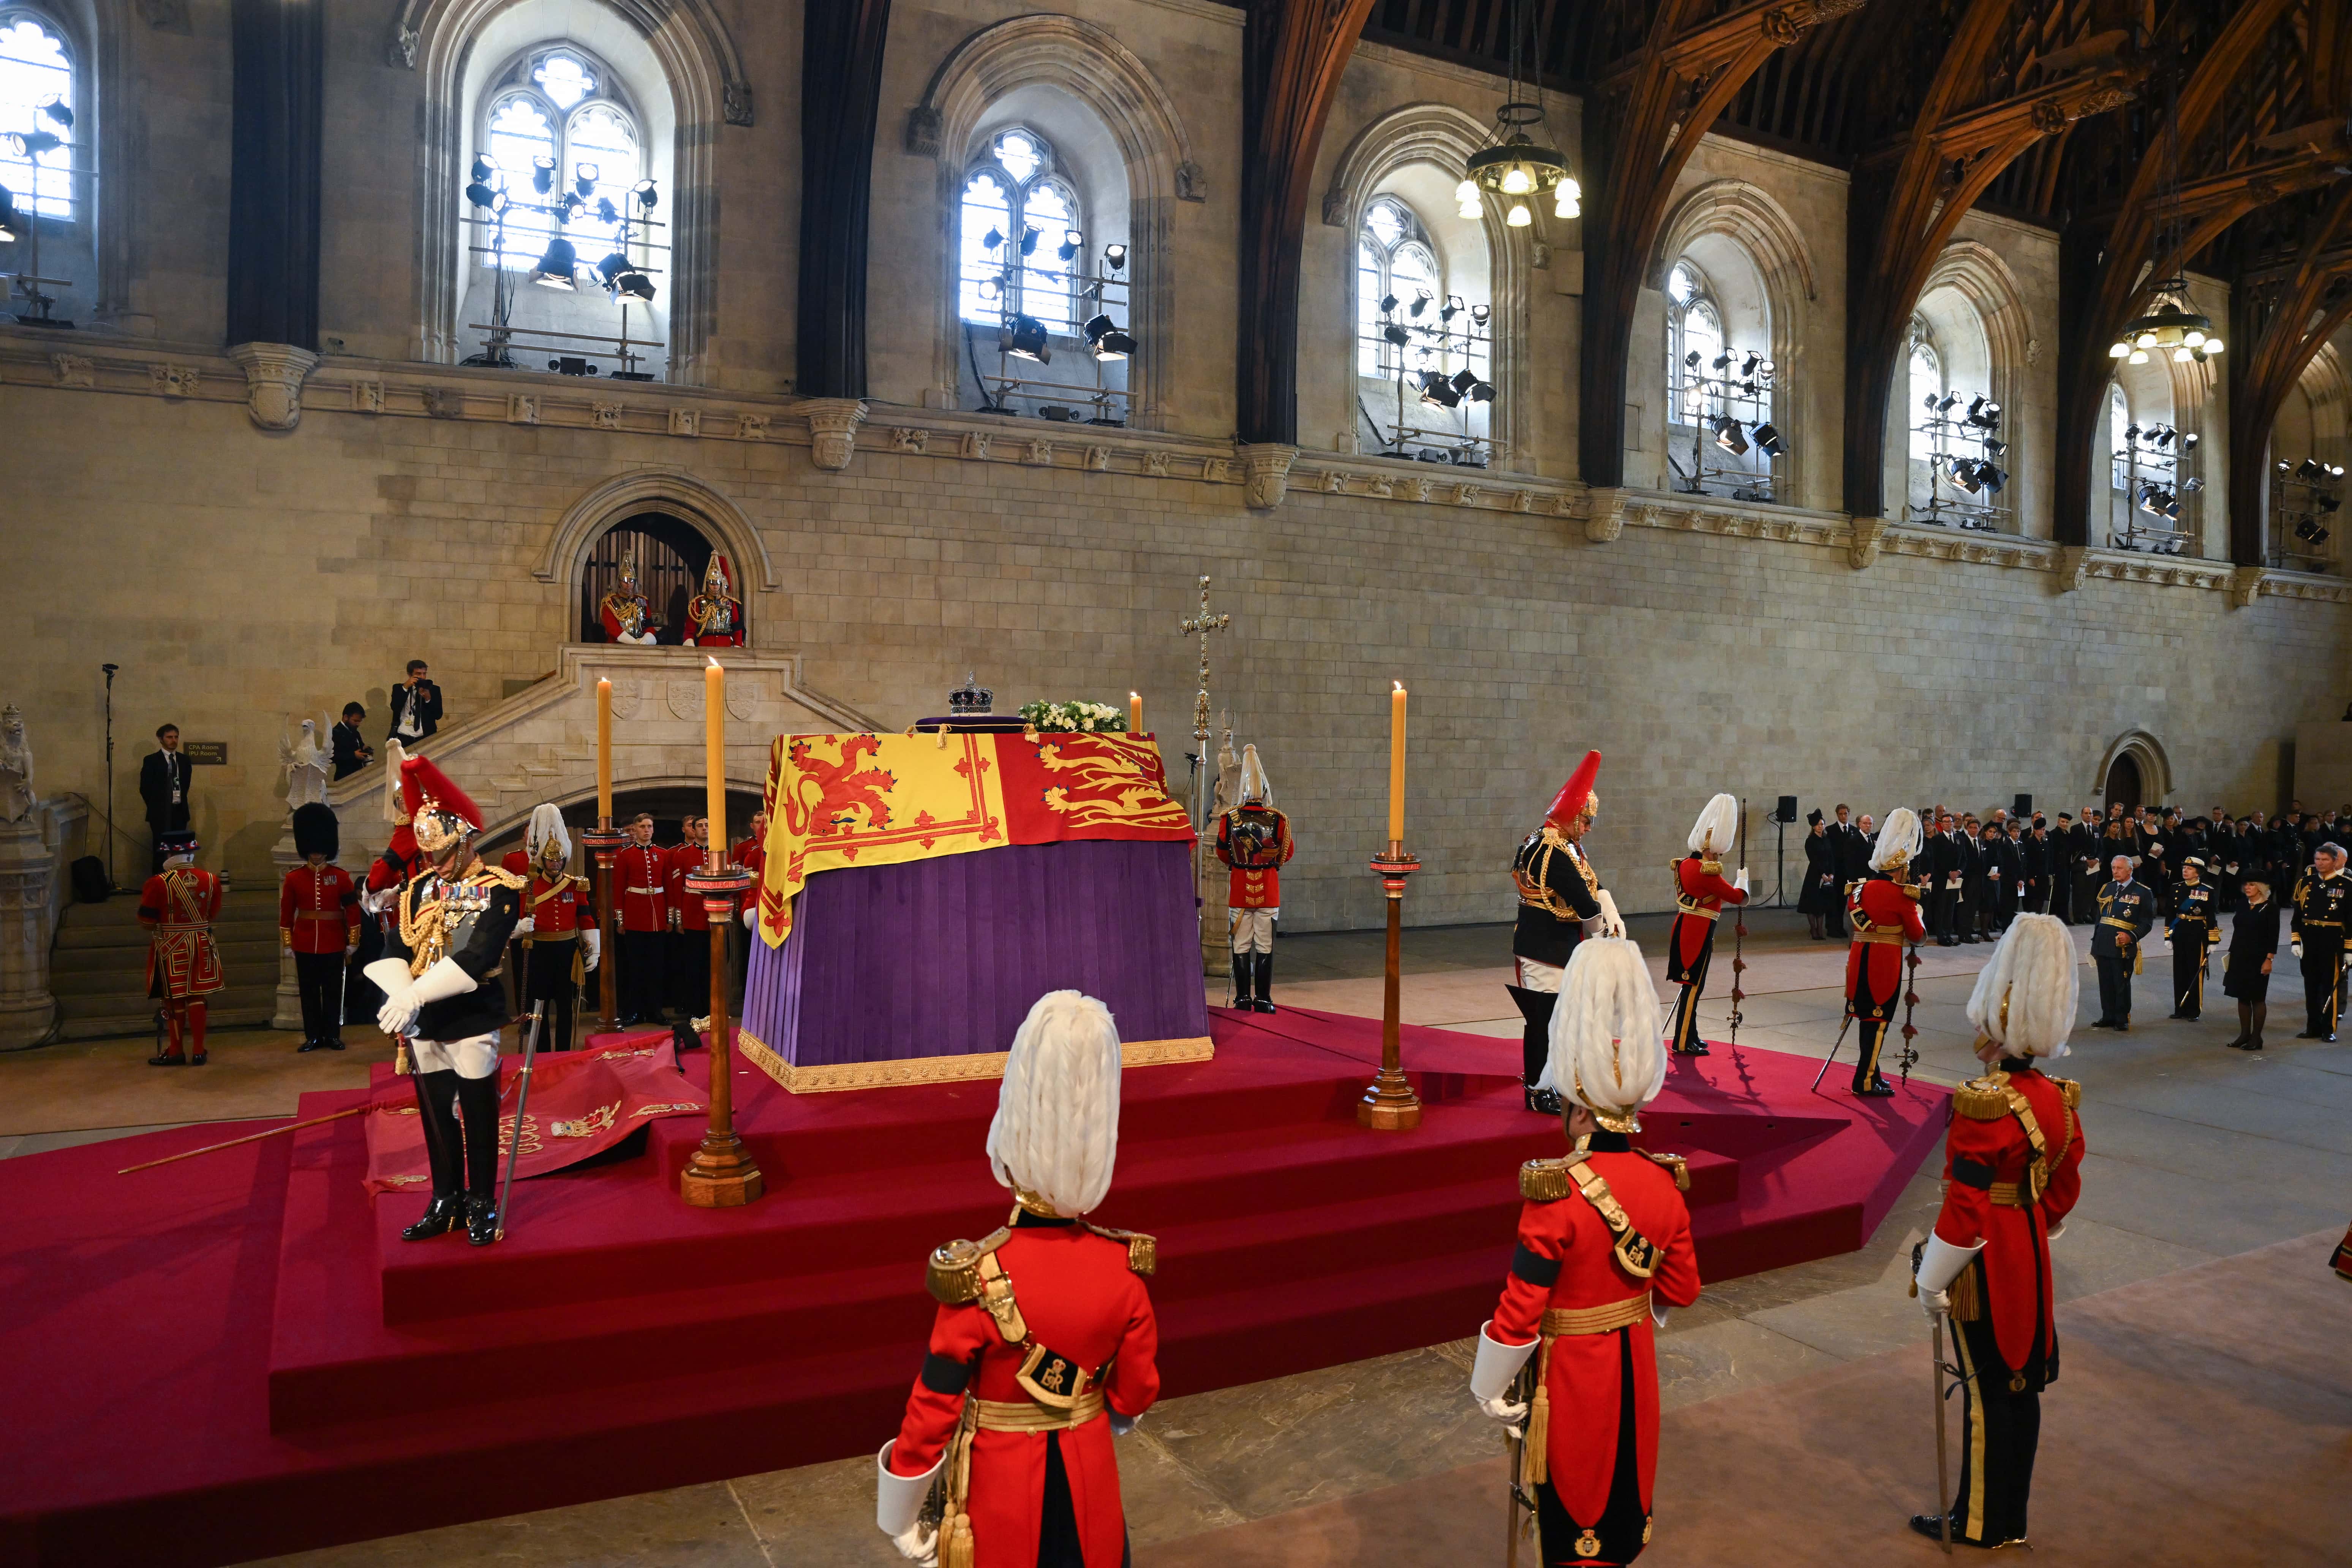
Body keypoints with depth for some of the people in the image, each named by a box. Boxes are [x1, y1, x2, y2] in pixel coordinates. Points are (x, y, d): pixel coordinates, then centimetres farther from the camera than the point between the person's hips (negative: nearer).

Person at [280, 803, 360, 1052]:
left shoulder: (341, 876, -1)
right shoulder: (293, 878, 1)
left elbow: (353, 910, 1)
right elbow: (286, 913, 5)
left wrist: (353, 941, -1)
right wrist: (287, 943, 3)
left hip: (333, 945, -1)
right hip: (305, 945, 1)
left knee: (333, 991, 5)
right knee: (309, 991, 6)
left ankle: (333, 1035, 13)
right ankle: (313, 1036, 13)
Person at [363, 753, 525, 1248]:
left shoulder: (498, 890, -9)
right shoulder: (418, 889, 9)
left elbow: (478, 956, -20)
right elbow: (394, 950, 0)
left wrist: (416, 996, -26)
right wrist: (402, 1002, -18)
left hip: (471, 1018, -5)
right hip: (422, 1022, 5)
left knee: (478, 1115, 4)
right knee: (436, 1114, 13)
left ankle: (482, 1206, 16)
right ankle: (446, 1202, 26)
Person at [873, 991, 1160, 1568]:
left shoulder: (978, 1279, -26)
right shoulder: (1124, 1266, -16)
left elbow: (931, 1412, -18)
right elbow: (1135, 1396, -3)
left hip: (1001, 1483, -2)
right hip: (1090, 1478, 3)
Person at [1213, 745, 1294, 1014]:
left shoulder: (1229, 818, -6)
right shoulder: (1278, 819, -9)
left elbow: (1222, 853, 5)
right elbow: (1288, 852, 3)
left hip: (1240, 886, 1)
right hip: (1268, 889, -1)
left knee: (1241, 945, 9)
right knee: (1265, 946, 4)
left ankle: (1243, 998, 11)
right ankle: (1263, 999, 6)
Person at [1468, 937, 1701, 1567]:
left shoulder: (1556, 1193, -28)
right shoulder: (1665, 1184, -9)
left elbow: (1521, 1308, -23)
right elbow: (1681, 1290, 4)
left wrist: (1488, 1389, -9)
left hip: (1570, 1371, -5)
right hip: (1635, 1363, 6)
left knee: (1573, 1495, 14)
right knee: (1626, 1478, 25)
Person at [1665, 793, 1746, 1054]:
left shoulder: (1685, 864, 7)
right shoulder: (1707, 872, -20)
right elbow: (1736, 896, -10)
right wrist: (1743, 878, 7)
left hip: (1684, 926, 9)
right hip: (1699, 932, -9)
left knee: (1691, 984, 17)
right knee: (1693, 986, -2)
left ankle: (1689, 1035, 26)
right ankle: (1683, 1043, 3)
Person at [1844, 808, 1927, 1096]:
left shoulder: (1860, 888, 8)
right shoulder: (1903, 894, -11)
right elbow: (1917, 935, -5)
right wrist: (1917, 914, 12)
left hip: (1860, 957, 7)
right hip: (1886, 960, -7)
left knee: (1866, 1015, 14)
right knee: (1879, 1018, -1)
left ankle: (1870, 1074, 23)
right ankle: (1866, 1081, -1)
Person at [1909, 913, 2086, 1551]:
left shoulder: (1983, 1106, -25)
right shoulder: (2058, 1100, 0)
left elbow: (1964, 1210, -23)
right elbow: (2064, 1191, 11)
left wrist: (1931, 1283, -12)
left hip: (1985, 1268, -8)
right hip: (2029, 1259, 8)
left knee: (1987, 1393, 5)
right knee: (2022, 1386, 16)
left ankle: (1978, 1522, 19)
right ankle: (2011, 1516, 30)